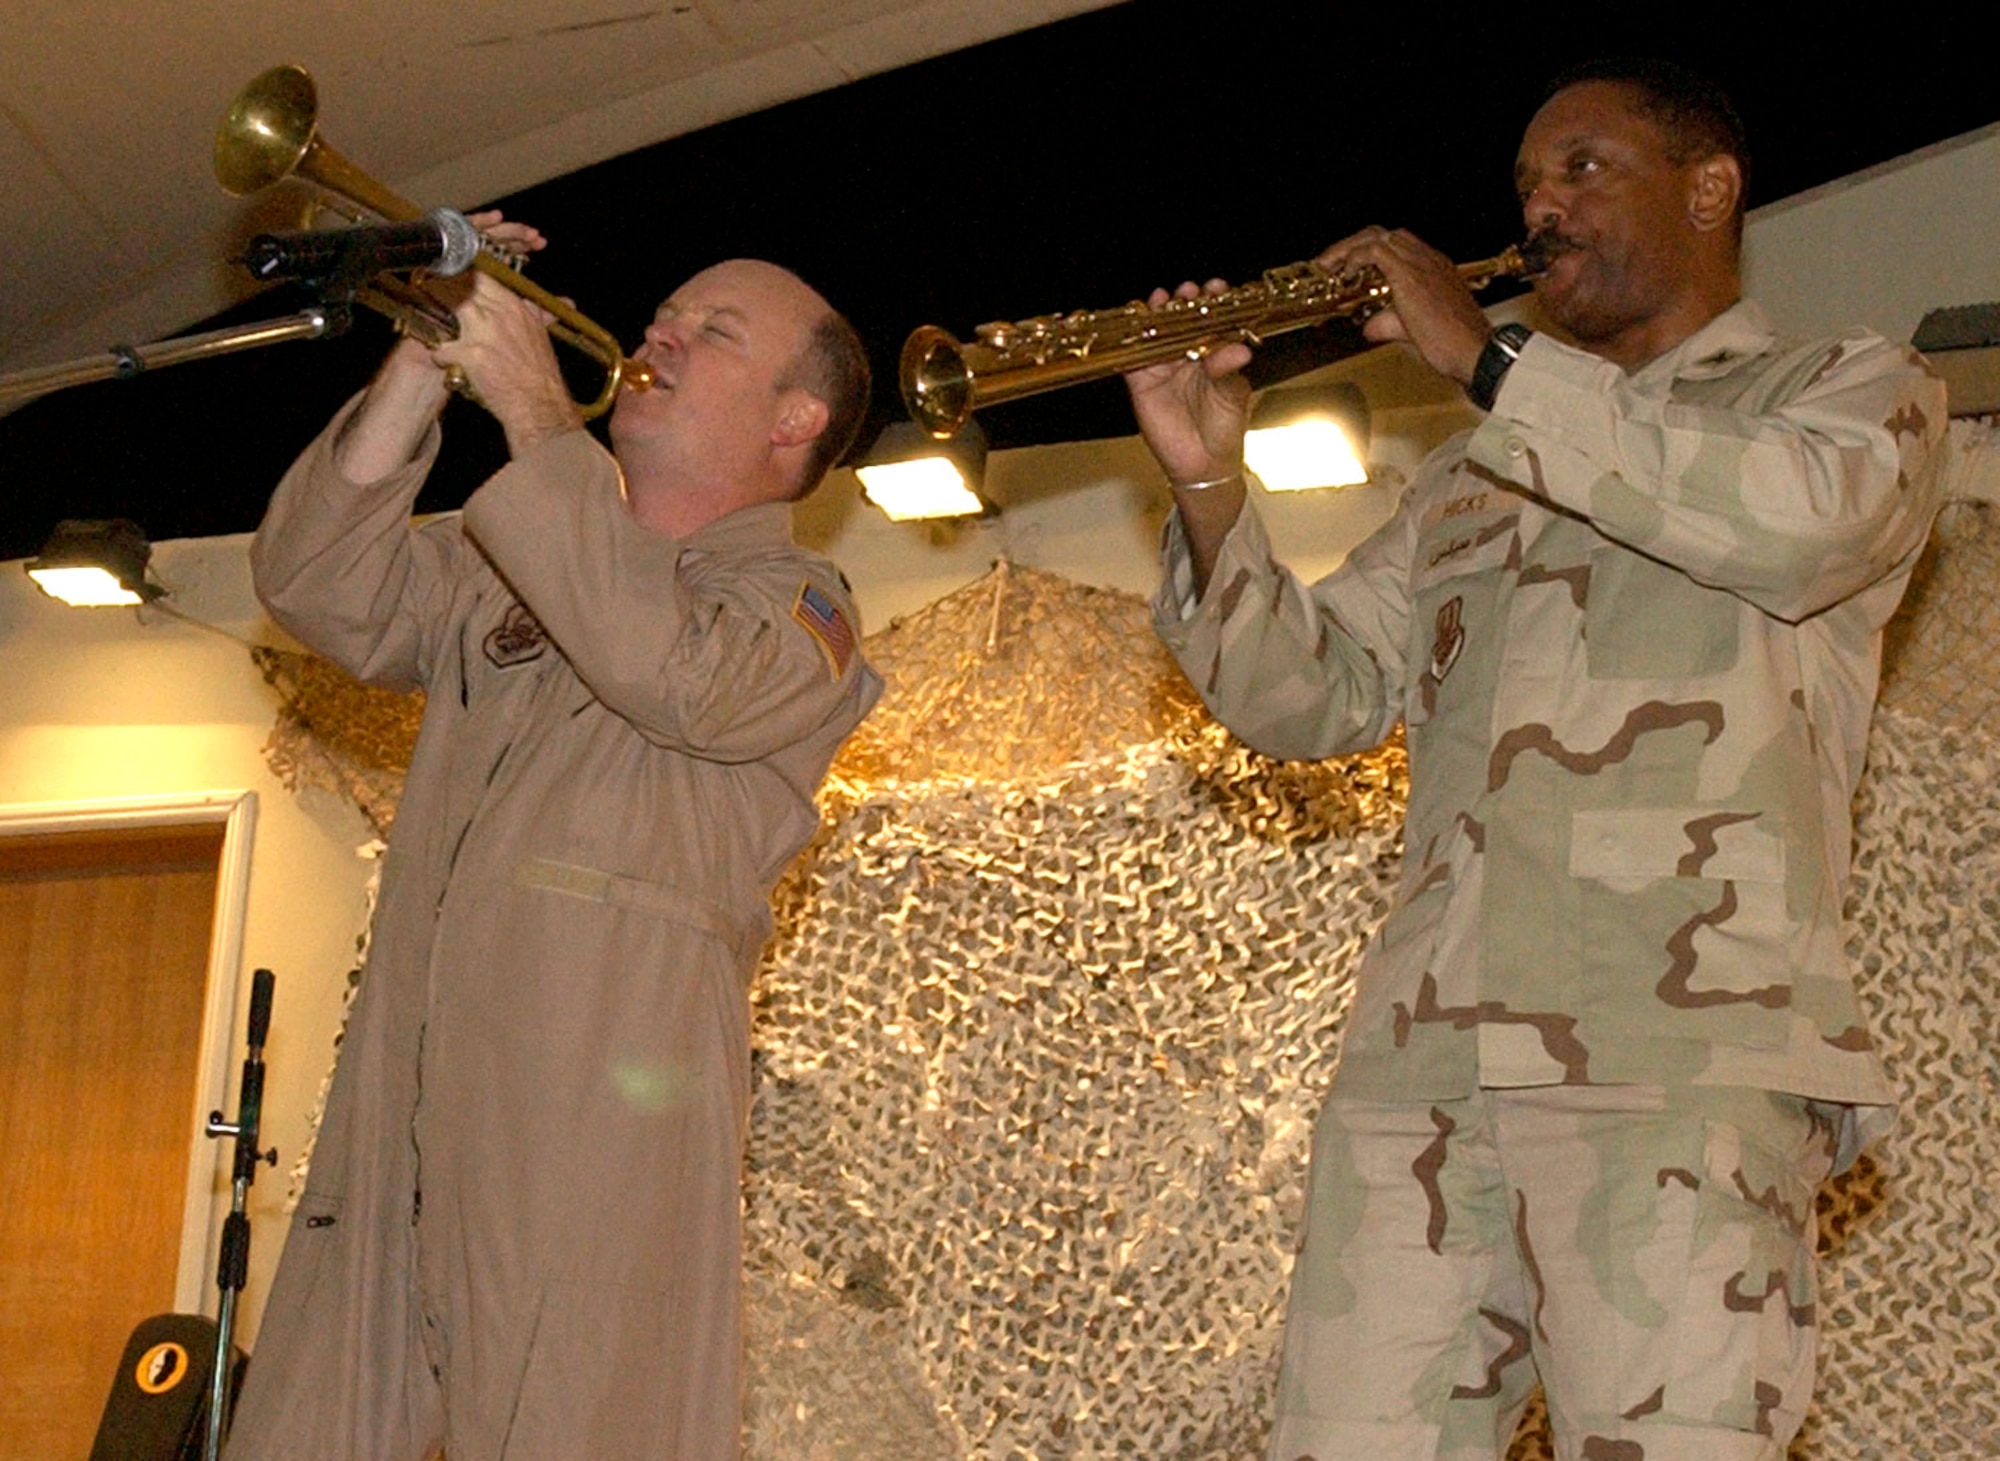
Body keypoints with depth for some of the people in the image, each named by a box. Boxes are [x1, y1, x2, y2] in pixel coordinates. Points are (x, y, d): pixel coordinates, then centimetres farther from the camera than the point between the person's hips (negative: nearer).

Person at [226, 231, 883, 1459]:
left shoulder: (799, 606, 5)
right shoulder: (502, 571, 25)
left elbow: (676, 677, -17)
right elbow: (322, 590, 11)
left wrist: (535, 409, -13)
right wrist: (422, 374, 1)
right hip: (397, 1122, 6)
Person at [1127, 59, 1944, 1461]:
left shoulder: (1853, 388, 13)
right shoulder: (1478, 476, 28)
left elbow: (1798, 520, -12)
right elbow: (1311, 694, 18)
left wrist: (1489, 356, -7)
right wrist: (1211, 485, 1)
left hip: (1682, 1046, -5)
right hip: (1417, 1065, 5)